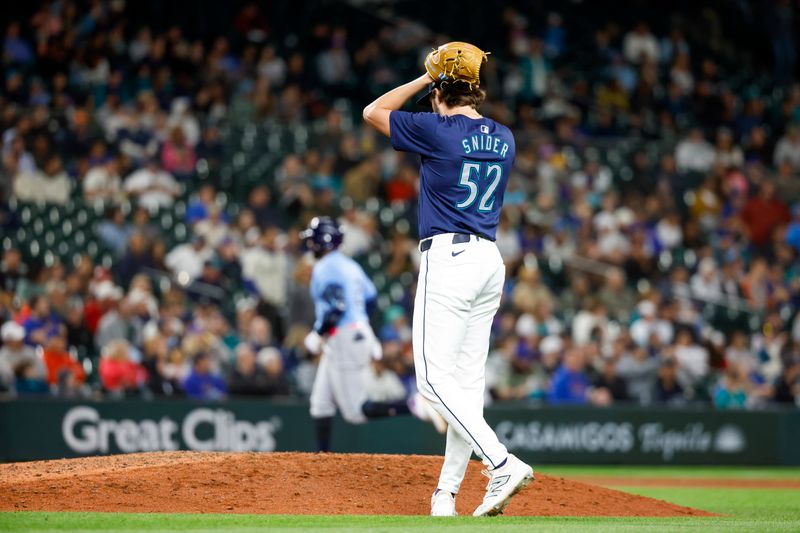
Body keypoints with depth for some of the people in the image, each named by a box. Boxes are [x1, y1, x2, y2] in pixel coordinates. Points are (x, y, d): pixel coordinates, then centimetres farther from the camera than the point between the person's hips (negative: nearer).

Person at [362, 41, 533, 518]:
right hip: (491, 259, 8)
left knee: (436, 379, -9)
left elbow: (373, 112, 4)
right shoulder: (504, 139, 10)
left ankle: (503, 464, -23)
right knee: (469, 379, 8)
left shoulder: (437, 131, -10)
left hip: (447, 257, -8)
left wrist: (426, 78, 11)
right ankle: (448, 491, 10)